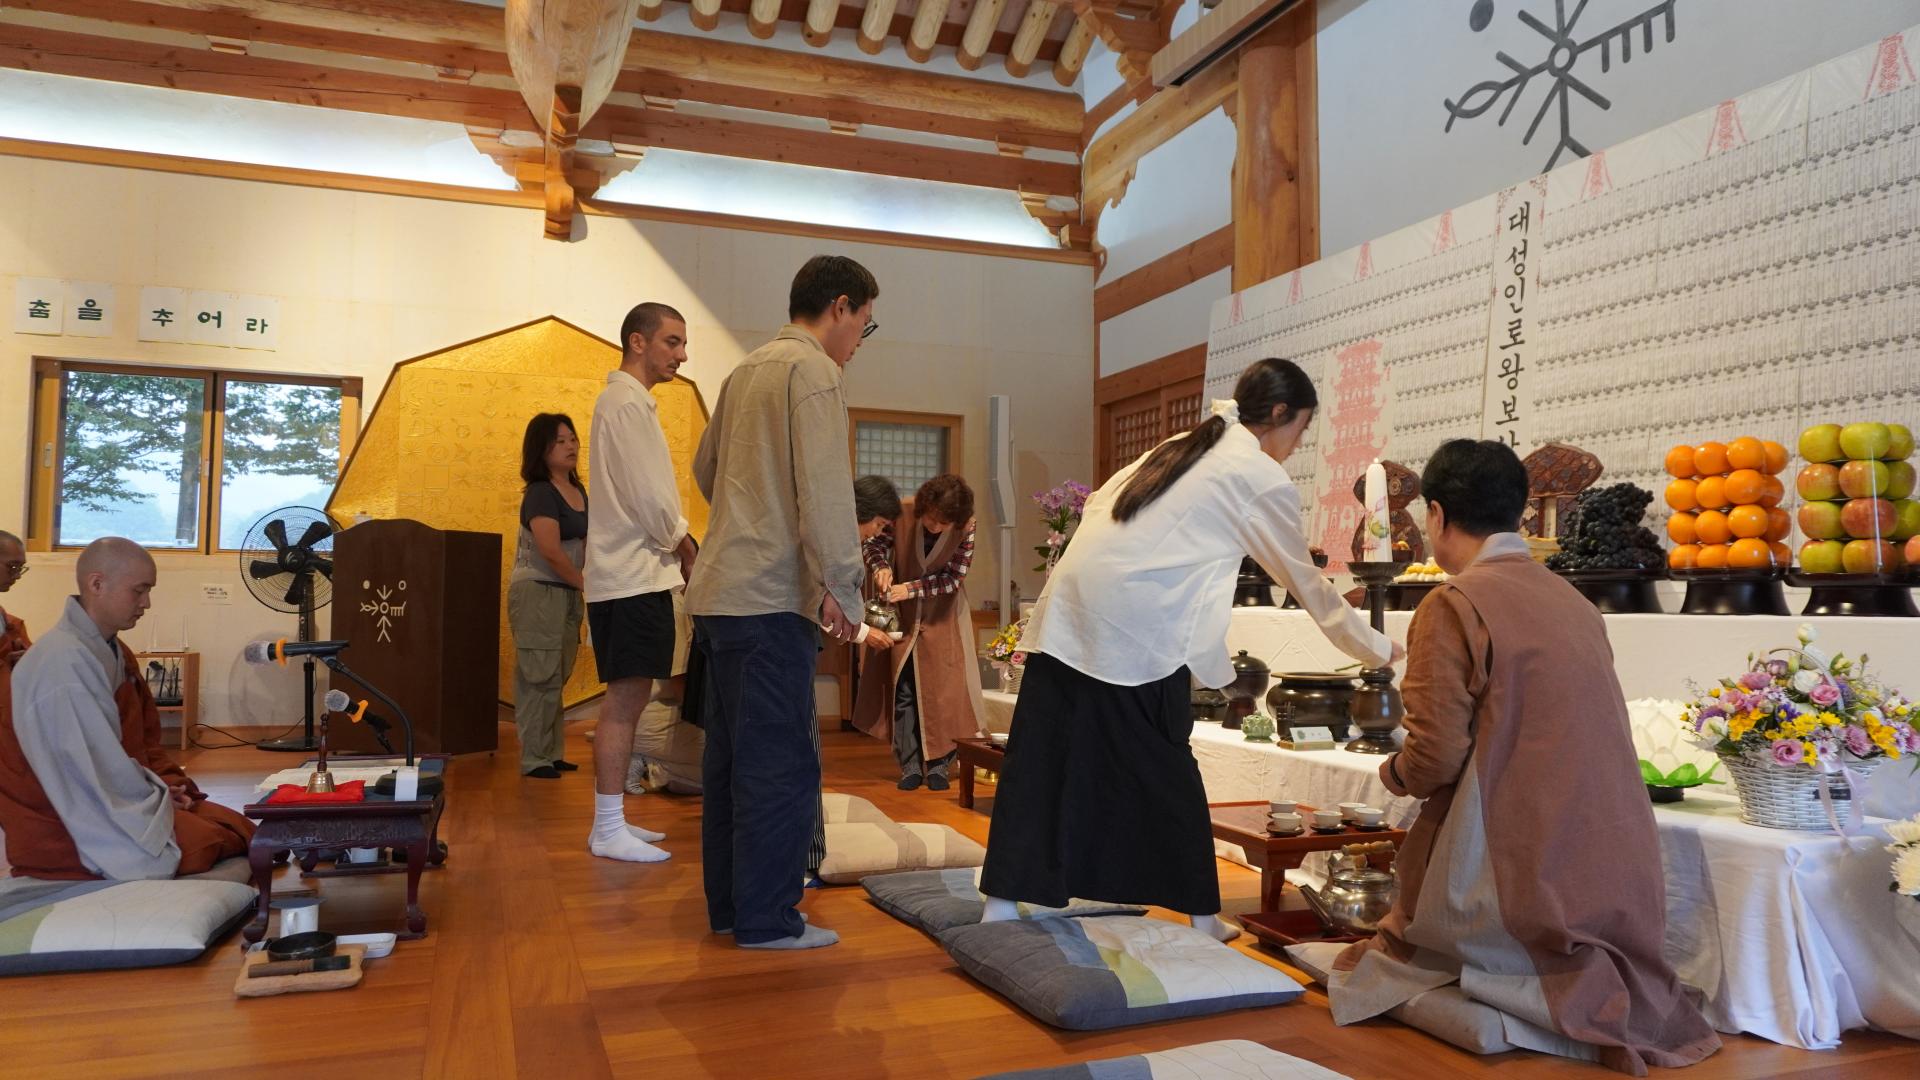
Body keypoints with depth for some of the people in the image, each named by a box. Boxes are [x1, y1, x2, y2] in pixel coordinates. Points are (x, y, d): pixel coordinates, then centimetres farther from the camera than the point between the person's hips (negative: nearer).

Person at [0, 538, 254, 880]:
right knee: (232, 844, -14)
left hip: (119, 801, 10)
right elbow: (89, 773, -24)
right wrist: (159, 795, -11)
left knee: (241, 830, 4)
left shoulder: (113, 652, 9)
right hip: (72, 830, -10)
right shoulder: (63, 662, -24)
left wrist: (169, 786, 1)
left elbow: (144, 738, 16)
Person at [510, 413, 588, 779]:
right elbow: (551, 552, -19)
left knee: (557, 677, 11)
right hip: (537, 593, -8)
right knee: (540, 677, -6)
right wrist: (586, 584, -11)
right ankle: (534, 759, 1)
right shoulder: (541, 493, -10)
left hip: (568, 595, 8)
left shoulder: (579, 493, 13)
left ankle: (552, 753, 18)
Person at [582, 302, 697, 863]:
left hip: (634, 571, 10)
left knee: (629, 697, 13)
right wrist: (687, 550, -4)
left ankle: (612, 818, 20)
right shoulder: (629, 402, -12)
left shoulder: (625, 400, 19)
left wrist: (679, 544, 11)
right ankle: (609, 830, -1)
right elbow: (648, 498, -17)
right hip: (633, 574, -10)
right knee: (626, 697, -7)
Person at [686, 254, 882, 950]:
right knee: (781, 761, -2)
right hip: (771, 597, -9)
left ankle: (728, 904, 24)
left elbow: (705, 467, 28)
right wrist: (841, 588, -17)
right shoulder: (812, 368, -9)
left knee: (733, 755, 14)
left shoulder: (749, 368, 19)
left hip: (720, 591, 10)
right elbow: (824, 487, -18)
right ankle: (766, 920, 5)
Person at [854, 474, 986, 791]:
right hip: (903, 617, 1)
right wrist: (881, 566, -25)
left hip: (943, 619, -1)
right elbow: (875, 544, -4)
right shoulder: (904, 517, -17)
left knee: (942, 693, 4)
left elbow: (952, 578, -19)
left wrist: (911, 588, -29)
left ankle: (938, 765, 16)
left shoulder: (965, 528, -20)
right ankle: (910, 765, 14)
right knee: (902, 693, 4)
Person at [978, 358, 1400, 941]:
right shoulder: (1266, 480, 4)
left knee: (1044, 758, 8)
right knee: (1164, 775, 6)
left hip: (1067, 609, 7)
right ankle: (1201, 915, 22)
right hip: (1134, 630, -6)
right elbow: (1307, 585, 12)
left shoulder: (1180, 446, 24)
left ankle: (1003, 903, 12)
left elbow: (1098, 504, 20)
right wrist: (1378, 649, 25)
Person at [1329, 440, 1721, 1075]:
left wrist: (1391, 773, 7)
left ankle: (1568, 999, -5)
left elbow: (1435, 760, -16)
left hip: (1523, 877, -7)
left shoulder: (1454, 605, -13)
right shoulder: (1573, 601, 9)